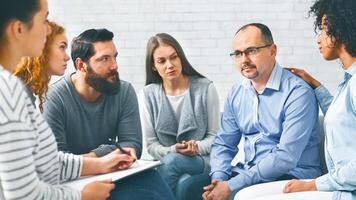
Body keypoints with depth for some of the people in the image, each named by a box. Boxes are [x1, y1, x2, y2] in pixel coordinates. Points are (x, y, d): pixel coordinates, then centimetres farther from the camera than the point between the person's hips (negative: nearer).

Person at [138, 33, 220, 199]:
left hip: (201, 160, -1)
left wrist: (197, 147, -19)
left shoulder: (205, 88, 0)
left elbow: (214, 136, 2)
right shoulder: (147, 95, 3)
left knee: (172, 162, -33)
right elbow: (151, 145, 2)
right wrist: (172, 150, -18)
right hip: (165, 162, 1)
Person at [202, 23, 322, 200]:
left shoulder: (298, 92, -15)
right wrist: (218, 179, -9)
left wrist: (232, 186, -23)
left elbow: (286, 157, -22)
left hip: (291, 175, -6)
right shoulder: (236, 93, 8)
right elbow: (223, 144, 12)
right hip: (245, 172, 6)